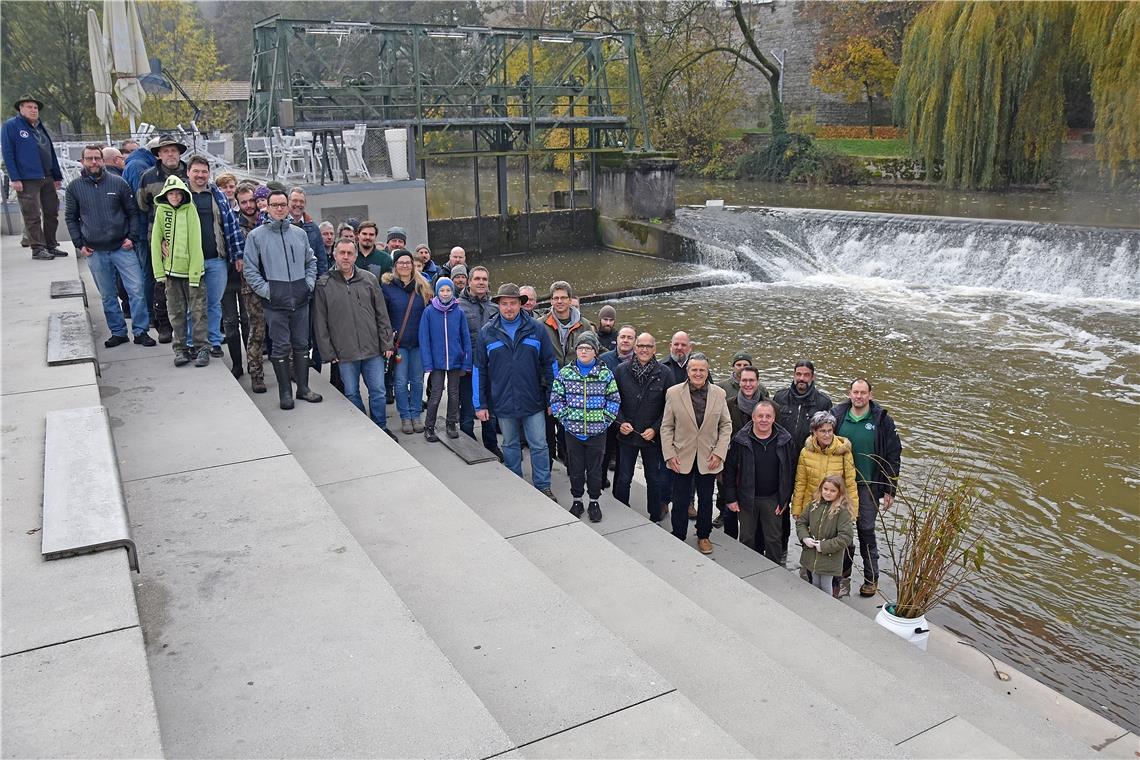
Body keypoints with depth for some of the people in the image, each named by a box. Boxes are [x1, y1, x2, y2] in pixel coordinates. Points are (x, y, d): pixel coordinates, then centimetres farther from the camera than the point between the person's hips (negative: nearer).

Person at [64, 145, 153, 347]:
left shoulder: (118, 182, 1)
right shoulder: (74, 187, 5)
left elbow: (133, 212, 6)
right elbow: (70, 218, 11)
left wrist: (131, 237, -4)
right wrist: (79, 244, 2)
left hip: (122, 248, -1)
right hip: (95, 252, 2)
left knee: (136, 290, -5)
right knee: (108, 296, 9)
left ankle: (140, 331, 4)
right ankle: (118, 332, 19)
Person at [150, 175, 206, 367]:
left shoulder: (190, 209, -6)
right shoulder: (161, 210, 3)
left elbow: (195, 243, -9)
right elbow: (155, 241, 4)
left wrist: (194, 274, -13)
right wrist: (159, 272, -1)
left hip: (191, 270, -3)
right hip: (171, 270, 3)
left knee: (197, 311, 0)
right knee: (176, 312, 8)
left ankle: (202, 348, 8)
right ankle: (181, 349, 16)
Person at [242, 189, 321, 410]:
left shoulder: (299, 234, 12)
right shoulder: (256, 236, 0)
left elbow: (311, 261, 20)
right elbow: (249, 269, -1)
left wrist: (309, 283, 6)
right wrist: (265, 290, -9)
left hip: (300, 299, 3)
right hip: (275, 301, -3)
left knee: (302, 344, 9)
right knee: (281, 347, 0)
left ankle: (303, 387, 19)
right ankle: (285, 392, 9)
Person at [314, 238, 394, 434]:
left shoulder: (369, 279, 4)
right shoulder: (324, 284, 0)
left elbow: (382, 314, 7)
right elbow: (320, 323, 1)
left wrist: (386, 343, 2)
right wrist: (328, 352, -3)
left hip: (373, 349, 1)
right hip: (344, 352, -1)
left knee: (378, 391, 5)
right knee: (352, 394, 9)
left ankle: (381, 428, 21)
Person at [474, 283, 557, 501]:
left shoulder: (536, 329, -2)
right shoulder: (487, 332, 0)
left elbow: (549, 364, 2)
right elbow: (479, 370, 2)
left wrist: (552, 398, -1)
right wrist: (480, 404, -1)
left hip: (533, 401, -1)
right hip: (503, 402, 1)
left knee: (539, 445, 5)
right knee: (510, 446, 15)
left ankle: (543, 487, 19)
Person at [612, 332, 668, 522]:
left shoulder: (664, 374, -6)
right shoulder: (621, 370, -2)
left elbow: (669, 407, -3)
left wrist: (655, 429, -11)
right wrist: (621, 422, -10)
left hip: (653, 436, -1)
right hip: (627, 434, 1)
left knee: (654, 478, 12)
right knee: (623, 478, 10)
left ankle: (655, 518, 26)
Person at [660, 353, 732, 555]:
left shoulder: (719, 394, -3)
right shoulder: (673, 393, -7)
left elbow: (726, 425, 3)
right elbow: (666, 427, -2)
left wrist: (719, 452, -6)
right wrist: (669, 454, -8)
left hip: (708, 459, 1)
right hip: (682, 458, -1)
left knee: (706, 499, 15)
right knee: (680, 500, 9)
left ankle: (703, 536, 33)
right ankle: (678, 538, 25)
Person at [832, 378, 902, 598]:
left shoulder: (882, 420, -7)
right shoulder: (837, 415, -2)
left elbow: (893, 456, -3)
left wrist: (890, 490, -5)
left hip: (868, 485, -2)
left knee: (866, 531, 3)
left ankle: (871, 577, 18)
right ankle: (843, 571, 30)